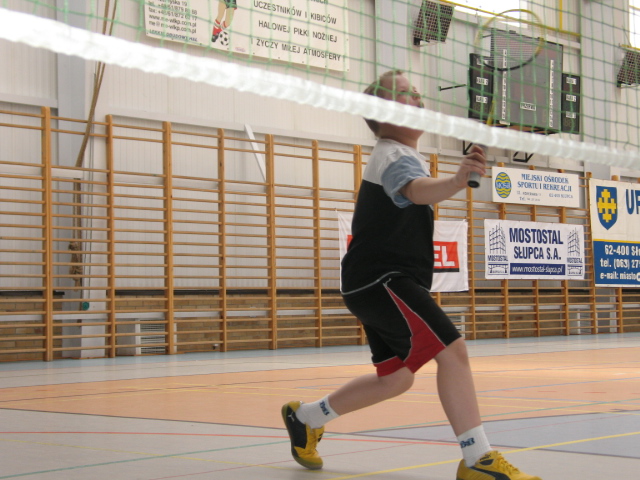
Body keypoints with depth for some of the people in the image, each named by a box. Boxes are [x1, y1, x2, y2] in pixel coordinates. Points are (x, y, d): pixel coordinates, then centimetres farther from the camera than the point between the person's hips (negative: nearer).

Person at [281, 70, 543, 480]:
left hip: (376, 283, 11)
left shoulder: (403, 154, 17)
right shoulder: (395, 158, -17)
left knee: (397, 376, 17)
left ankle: (306, 416, 31)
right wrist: (457, 180, -60)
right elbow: (418, 190, -42)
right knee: (452, 350, -21)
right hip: (382, 280, -11)